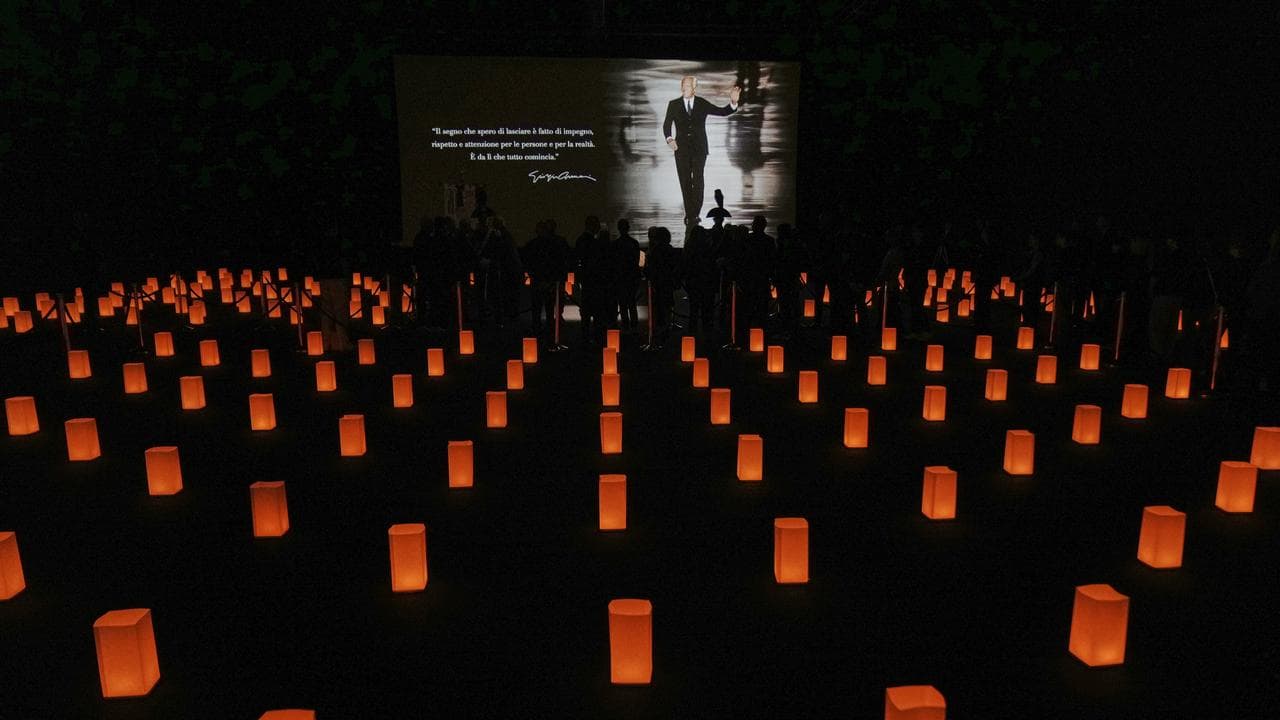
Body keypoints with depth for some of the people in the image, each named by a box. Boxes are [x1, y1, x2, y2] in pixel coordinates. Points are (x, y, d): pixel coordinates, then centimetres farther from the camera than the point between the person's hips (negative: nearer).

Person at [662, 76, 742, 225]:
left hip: (699, 148, -1)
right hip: (682, 149, 1)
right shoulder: (674, 105, 5)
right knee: (685, 182, 3)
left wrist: (733, 102, -16)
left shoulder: (703, 104, 5)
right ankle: (689, 214, 11)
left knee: (698, 181, -8)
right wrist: (669, 138, -18)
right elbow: (667, 124, 2)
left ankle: (695, 214, -3)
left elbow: (722, 112, 3)